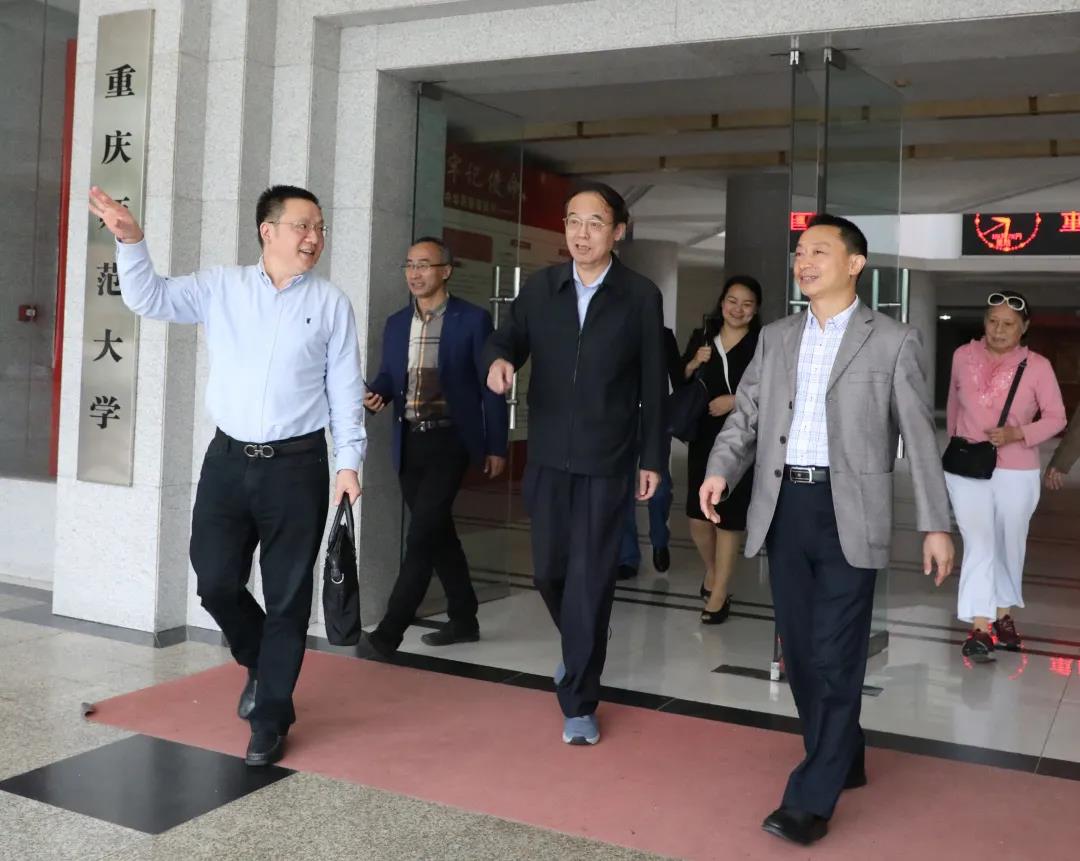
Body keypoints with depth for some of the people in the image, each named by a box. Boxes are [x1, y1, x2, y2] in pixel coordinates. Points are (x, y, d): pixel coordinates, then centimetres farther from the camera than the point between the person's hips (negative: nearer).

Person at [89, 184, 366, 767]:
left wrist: (348, 462, -3)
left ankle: (270, 718, 19)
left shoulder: (331, 304, 1)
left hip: (297, 465, -2)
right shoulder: (220, 287, 6)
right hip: (228, 458, 2)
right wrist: (130, 241, -15)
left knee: (287, 597, 4)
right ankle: (262, 664, 34)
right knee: (215, 581, 3)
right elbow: (150, 299, 1)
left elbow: (345, 390, 1)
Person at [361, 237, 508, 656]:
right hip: (409, 443, 6)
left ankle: (388, 633, -7)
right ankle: (464, 620, 26)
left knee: (421, 536, -10)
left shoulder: (472, 320, -5)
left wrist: (496, 447, -6)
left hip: (450, 441, -6)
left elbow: (490, 387, -4)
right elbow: (389, 376, 15)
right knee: (437, 532, 13)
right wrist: (375, 393, -10)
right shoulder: (396, 323, 11)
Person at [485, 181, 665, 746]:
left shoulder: (641, 296, -1)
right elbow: (508, 338, 6)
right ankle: (579, 649, 40)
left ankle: (579, 703, 11)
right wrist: (499, 360, -20)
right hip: (548, 455, 3)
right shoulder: (540, 287, 6)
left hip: (606, 460, -3)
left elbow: (653, 383, 1)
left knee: (591, 580, -1)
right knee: (549, 571, 9)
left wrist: (653, 458, 1)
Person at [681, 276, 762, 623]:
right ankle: (712, 570, 35)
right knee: (697, 515, 4)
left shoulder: (763, 344, -4)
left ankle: (719, 593, 15)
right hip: (703, 438, 4)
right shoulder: (701, 337, 8)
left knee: (729, 516, 2)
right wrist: (694, 364, -5)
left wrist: (736, 401, -16)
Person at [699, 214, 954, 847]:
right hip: (785, 508, 5)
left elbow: (920, 437, 1)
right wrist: (720, 470, -10)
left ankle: (812, 799, 4)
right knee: (801, 650, 11)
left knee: (835, 657, -4)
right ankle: (842, 760, 31)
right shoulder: (776, 338, 12)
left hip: (848, 513, -5)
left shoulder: (893, 341, 0)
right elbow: (746, 416, 9)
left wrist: (937, 525, -2)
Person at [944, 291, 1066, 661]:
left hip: (1017, 473, 0)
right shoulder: (963, 356, -2)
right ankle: (979, 628, -7)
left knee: (1009, 546, 14)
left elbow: (1056, 418, -3)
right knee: (978, 544, -8)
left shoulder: (1037, 366, -8)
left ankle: (1004, 615, 33)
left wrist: (1018, 433, -19)